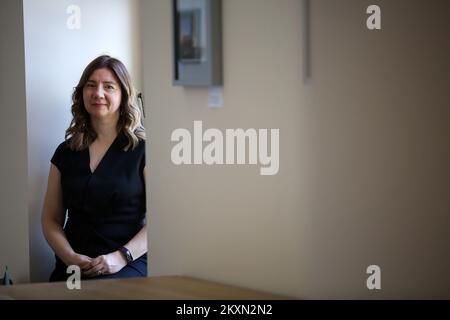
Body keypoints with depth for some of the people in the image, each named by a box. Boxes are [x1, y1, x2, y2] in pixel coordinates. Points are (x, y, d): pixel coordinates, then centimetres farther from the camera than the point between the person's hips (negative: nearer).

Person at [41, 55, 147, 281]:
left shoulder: (143, 149, 4)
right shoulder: (66, 152, 16)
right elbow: (51, 219, 16)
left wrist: (122, 256, -14)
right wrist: (70, 257, -4)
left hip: (129, 264, -3)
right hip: (73, 266, 3)